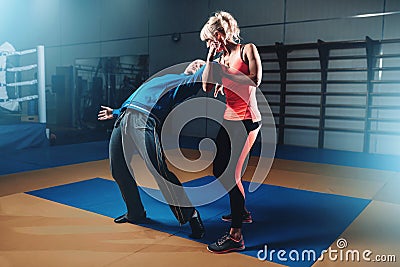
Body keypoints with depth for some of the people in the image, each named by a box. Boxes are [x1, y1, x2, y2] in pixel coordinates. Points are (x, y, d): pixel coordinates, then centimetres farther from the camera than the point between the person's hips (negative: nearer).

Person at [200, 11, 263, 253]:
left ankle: (236, 236, -5)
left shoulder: (248, 50, -5)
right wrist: (210, 59, 7)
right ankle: (242, 212, 36)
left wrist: (225, 72, -13)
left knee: (231, 174, -12)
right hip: (230, 120, 9)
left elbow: (255, 81, -18)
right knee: (220, 170, 16)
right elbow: (207, 87, 8)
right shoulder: (221, 58, 14)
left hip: (246, 120, -9)